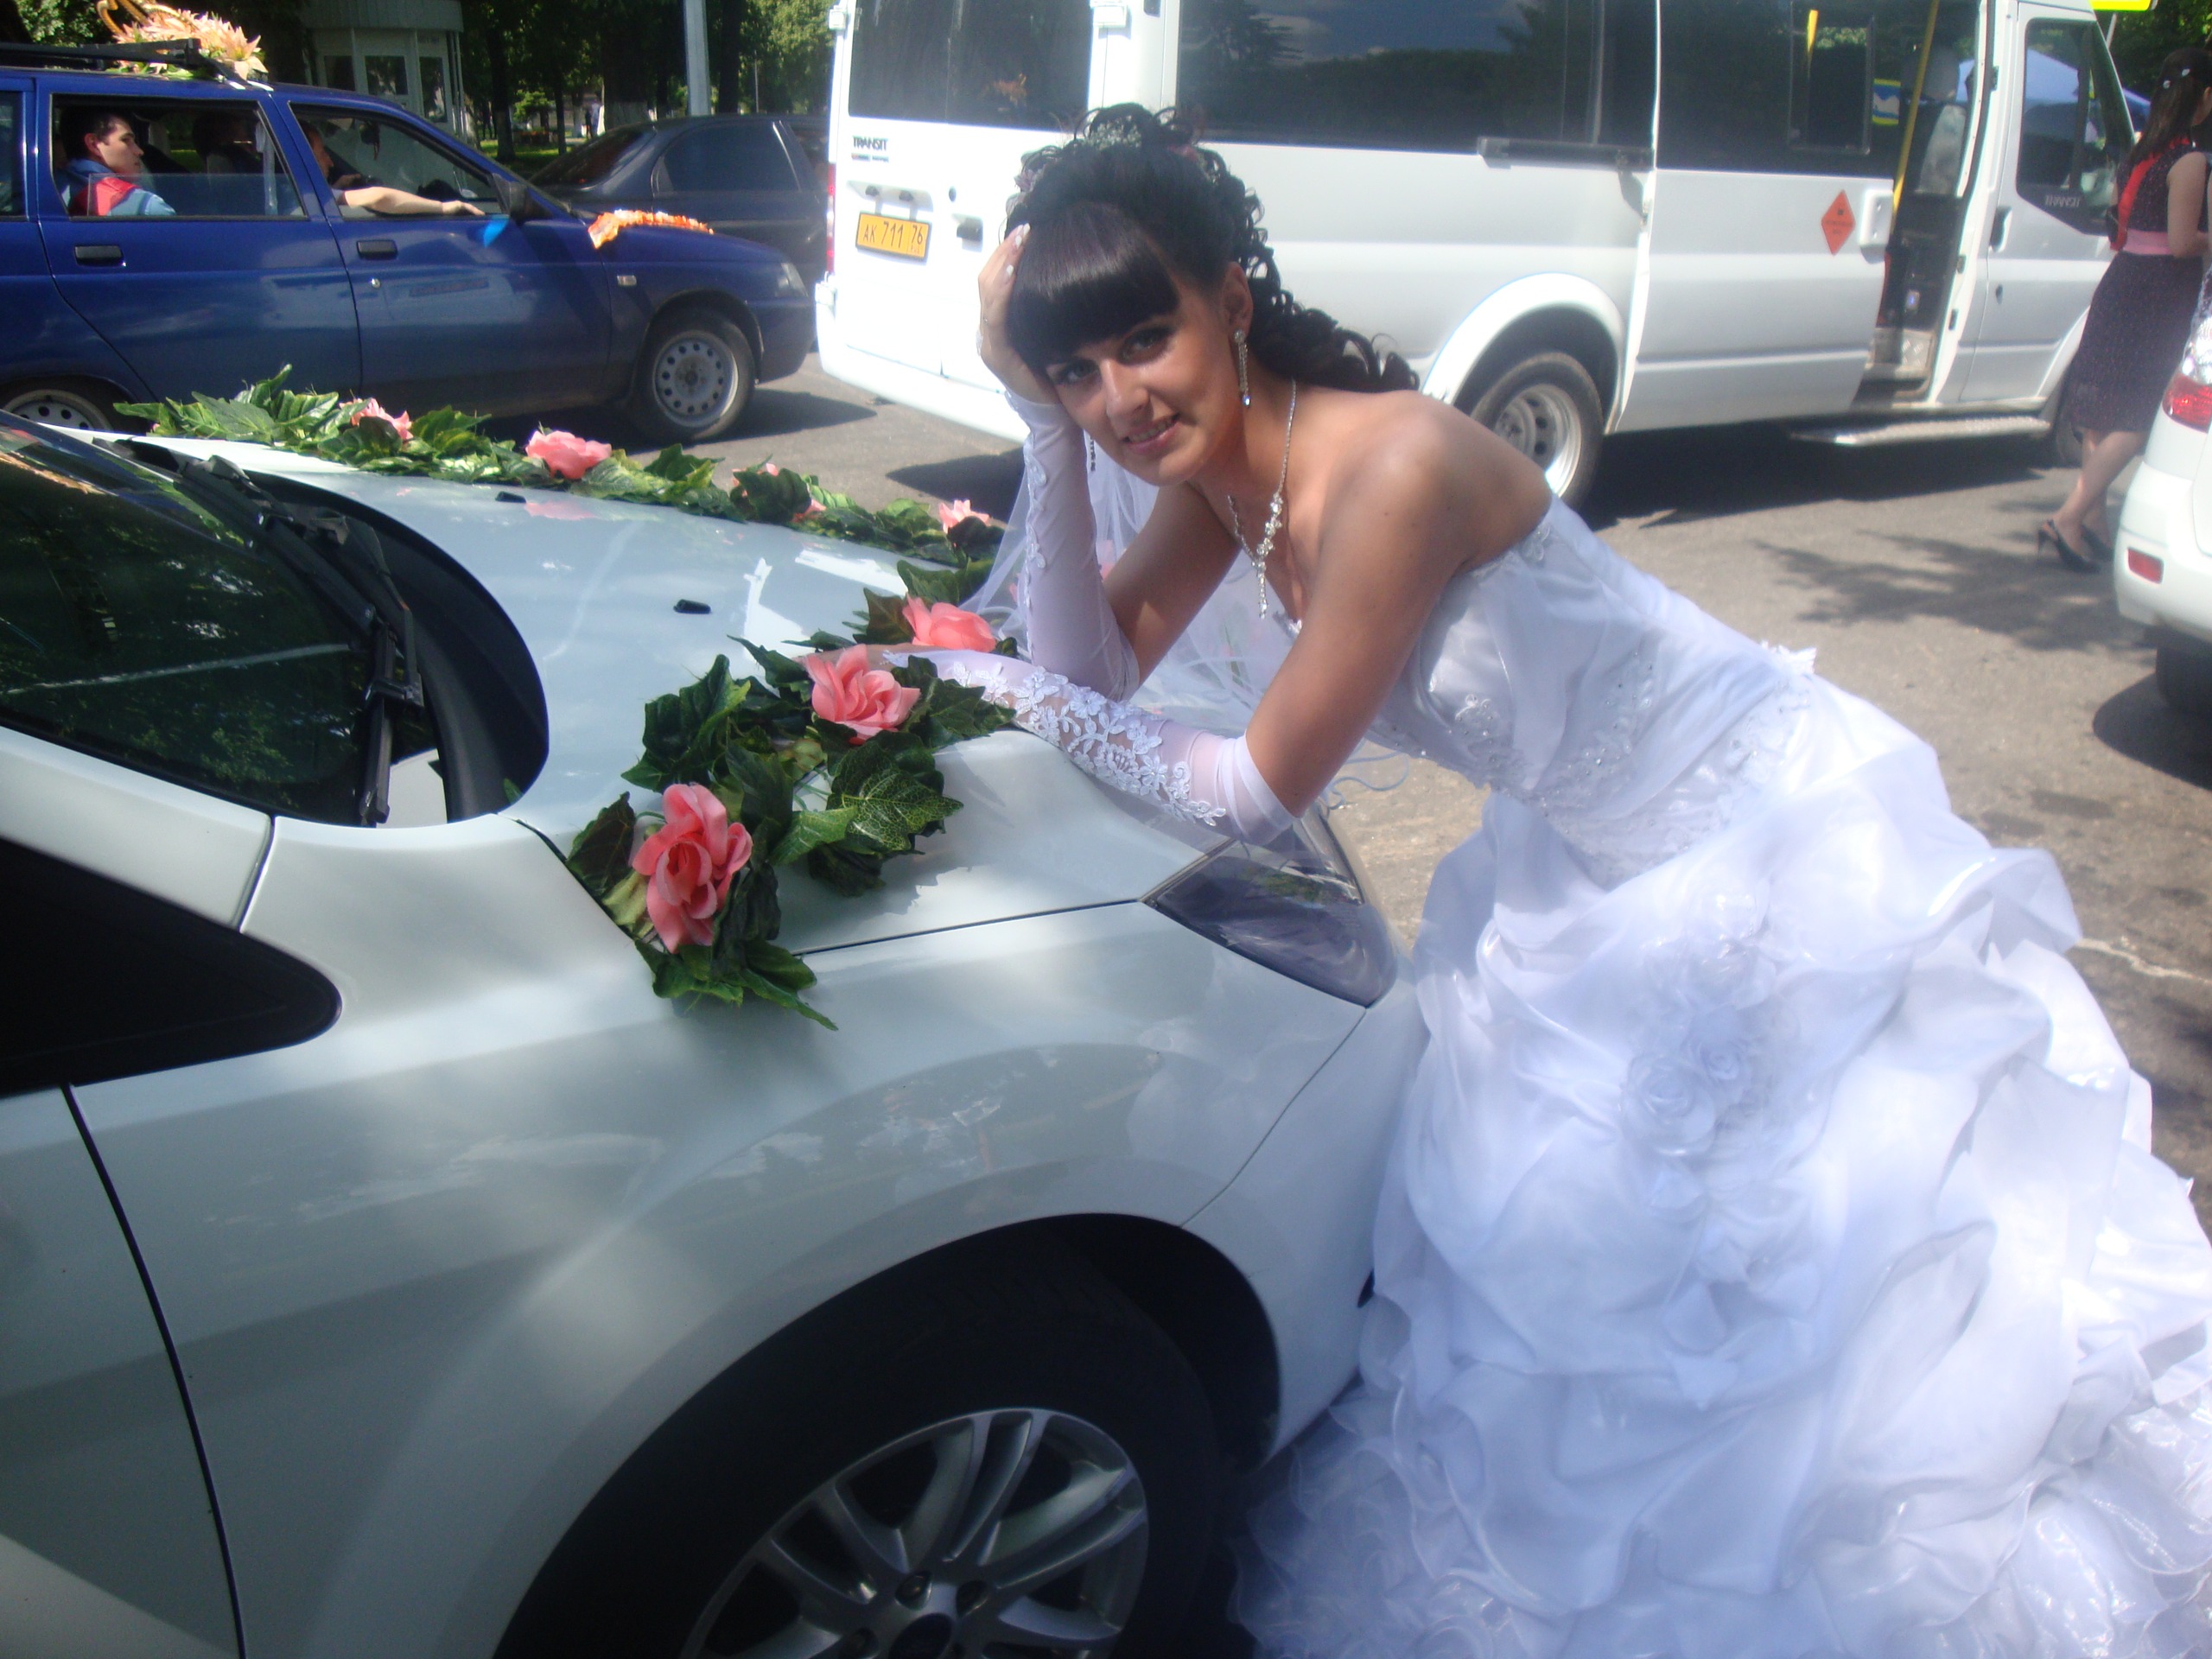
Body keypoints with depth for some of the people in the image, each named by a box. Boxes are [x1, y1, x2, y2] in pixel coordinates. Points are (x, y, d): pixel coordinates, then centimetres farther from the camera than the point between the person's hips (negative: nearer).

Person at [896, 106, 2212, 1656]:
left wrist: (1015, 695, -17)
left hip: (1769, 851, -8)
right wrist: (1047, 430, -15)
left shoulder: (1389, 465, -33)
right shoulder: (1223, 458, -6)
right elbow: (1098, 668, -6)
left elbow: (1258, 791, -26)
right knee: (1564, 1267, 20)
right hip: (1598, 878, 8)